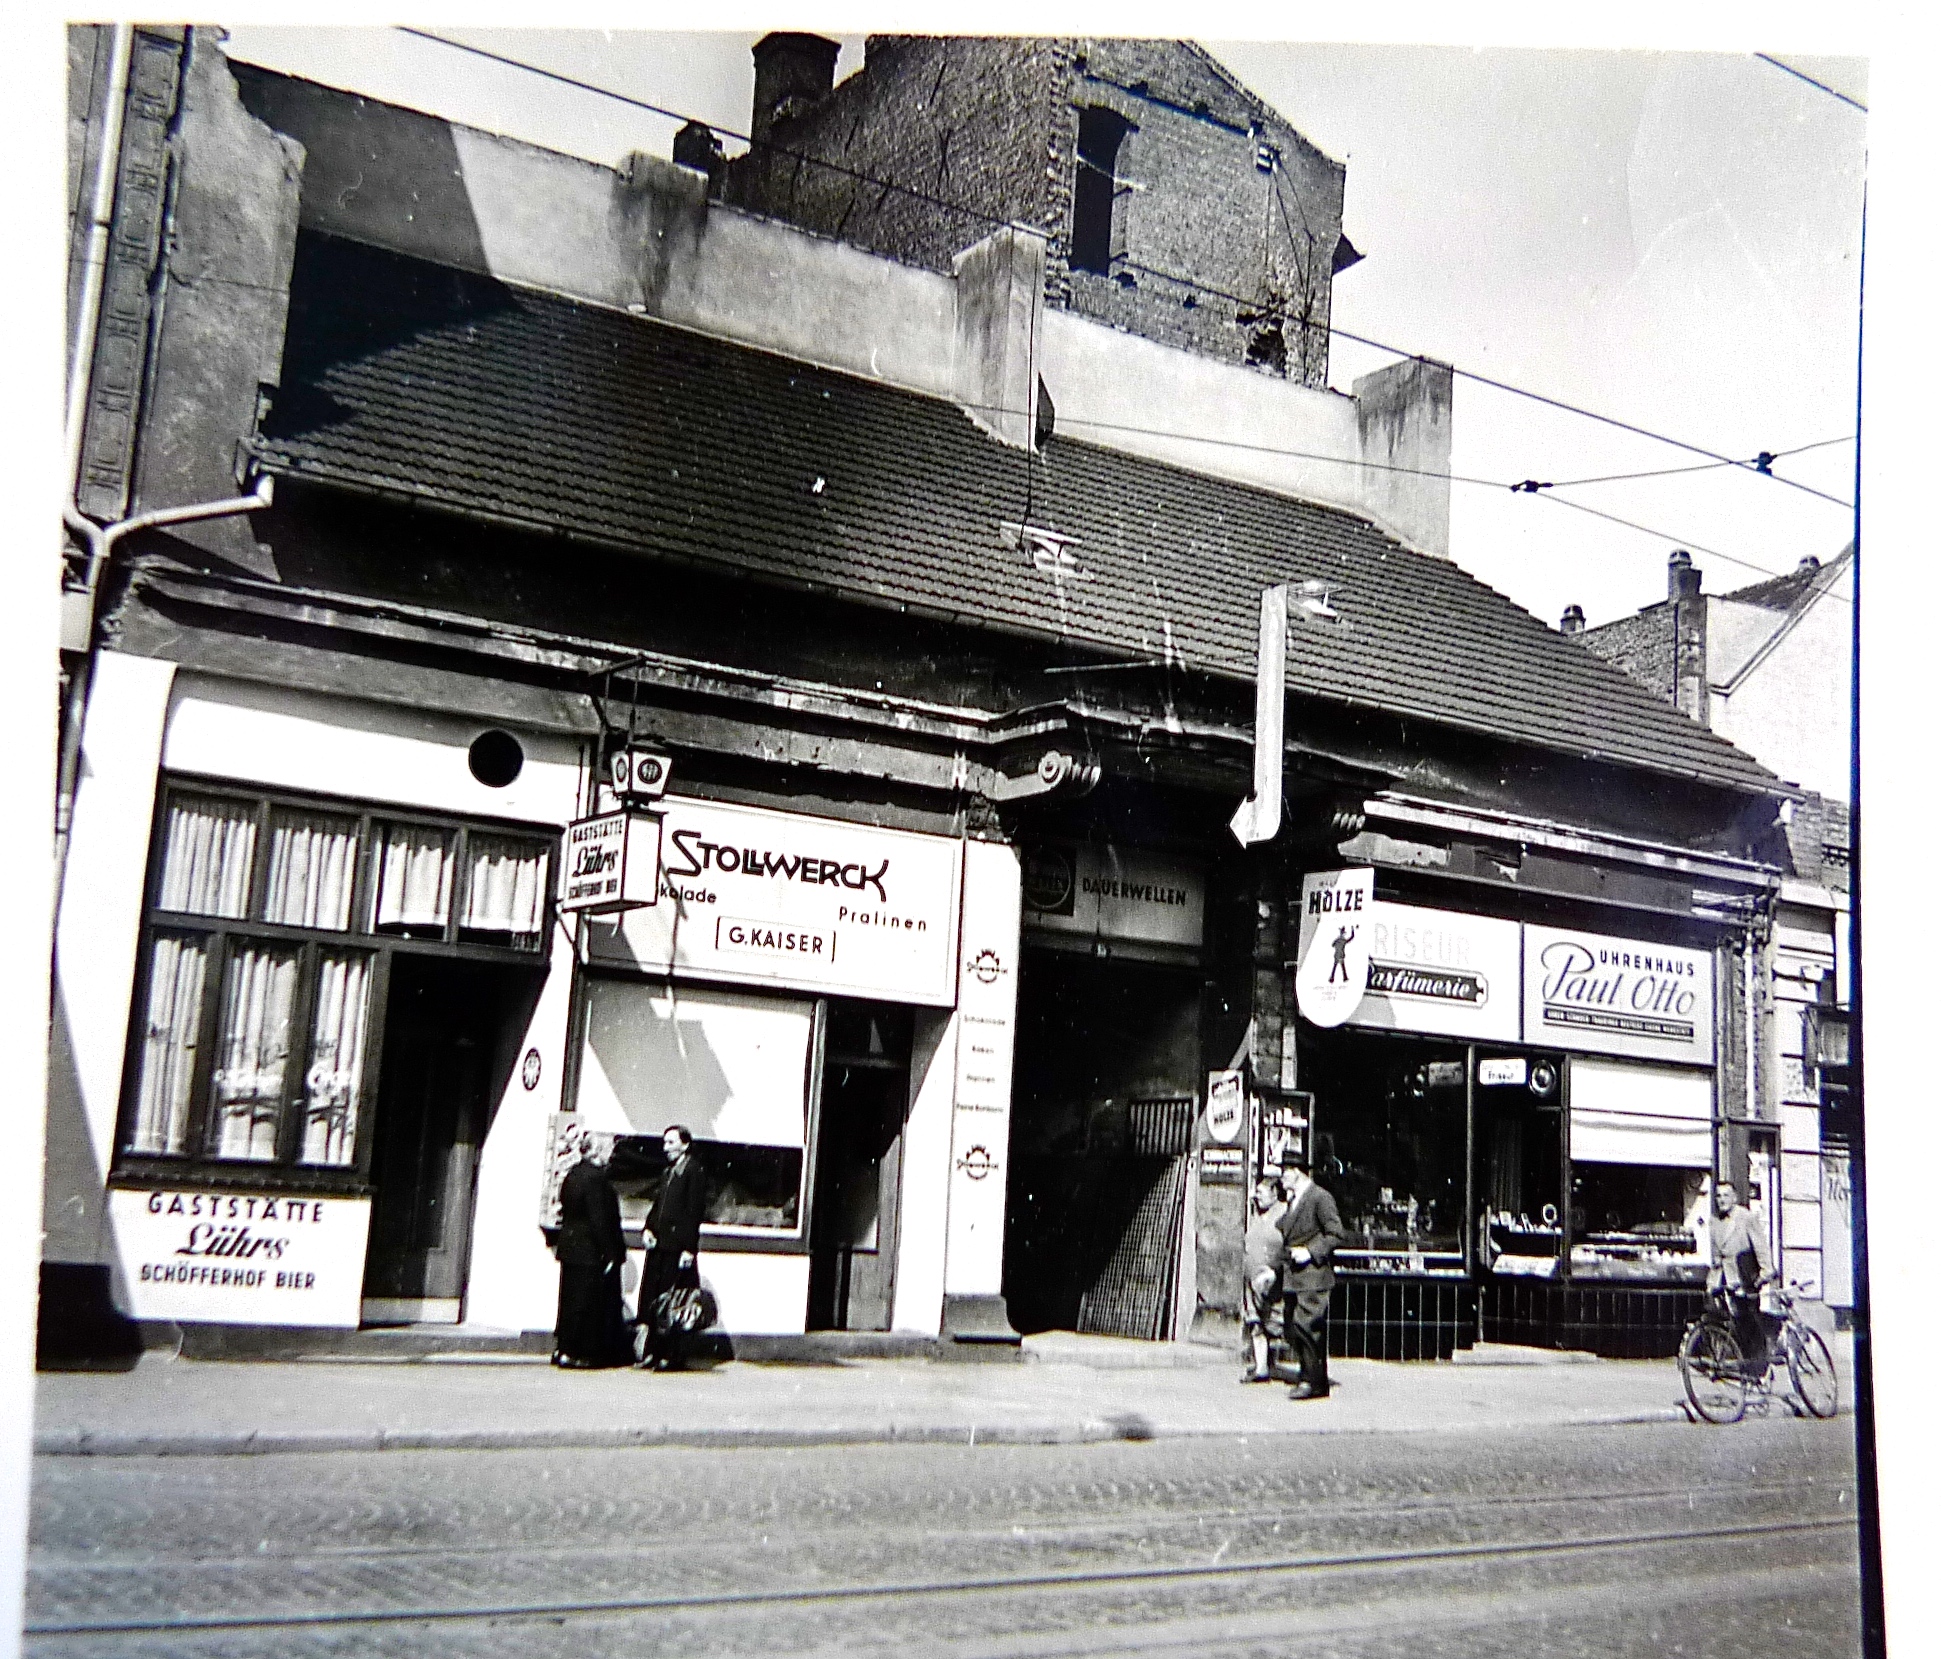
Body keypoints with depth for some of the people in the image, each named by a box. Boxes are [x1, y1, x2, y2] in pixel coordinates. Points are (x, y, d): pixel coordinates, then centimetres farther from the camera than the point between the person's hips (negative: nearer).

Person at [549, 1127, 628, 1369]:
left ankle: (563, 1349, 18)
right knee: (586, 1301, -2)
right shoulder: (595, 1177, -17)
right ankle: (572, 1352, 1)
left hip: (570, 1247, 9)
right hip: (590, 1251, -9)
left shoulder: (572, 1175, 10)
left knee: (572, 1299, 14)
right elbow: (599, 1219, -19)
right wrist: (610, 1252, -15)